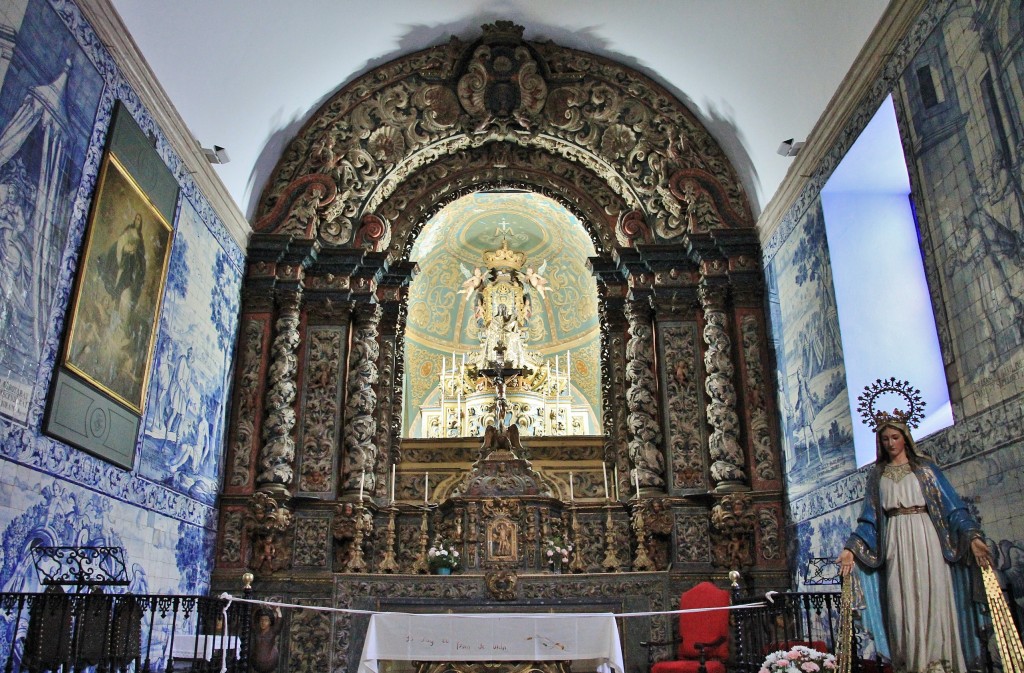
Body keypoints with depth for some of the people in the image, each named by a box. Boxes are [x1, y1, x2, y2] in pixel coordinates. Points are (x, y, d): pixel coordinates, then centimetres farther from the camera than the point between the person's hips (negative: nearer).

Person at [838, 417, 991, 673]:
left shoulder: (924, 467, 10)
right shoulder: (876, 475, 15)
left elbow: (950, 504, 3)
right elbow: (869, 518, 11)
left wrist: (972, 536, -12)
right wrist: (851, 549, -1)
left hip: (925, 537, -1)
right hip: (894, 541, 2)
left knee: (932, 599, -6)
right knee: (903, 603, -4)